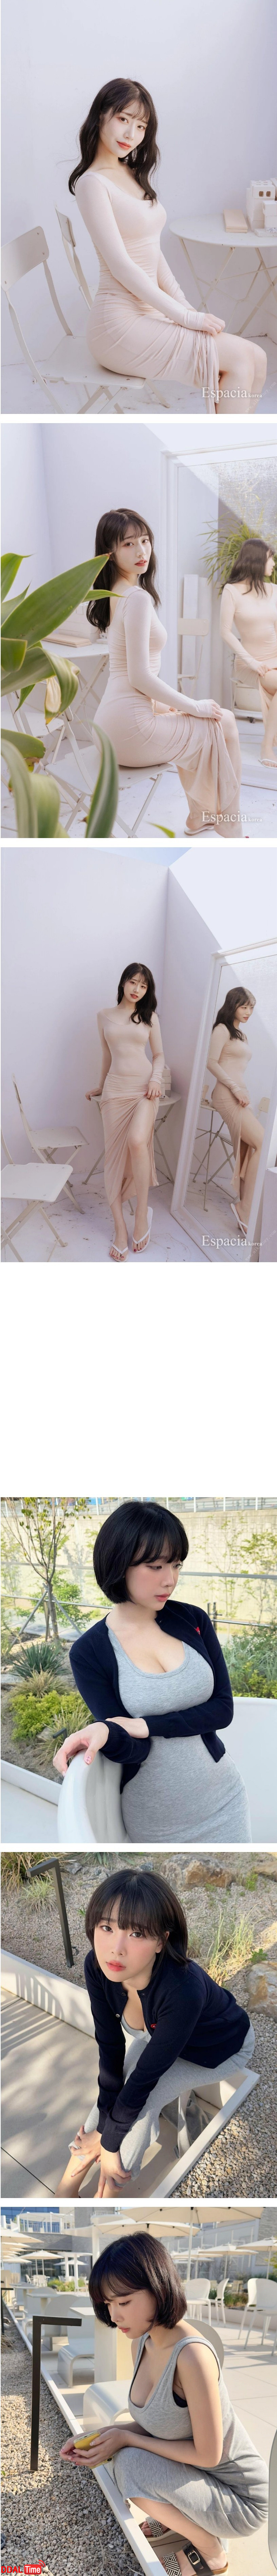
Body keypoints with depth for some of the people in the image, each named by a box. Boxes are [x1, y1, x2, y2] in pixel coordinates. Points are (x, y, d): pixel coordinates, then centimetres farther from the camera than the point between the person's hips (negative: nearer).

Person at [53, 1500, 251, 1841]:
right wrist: (108, 1733, -37)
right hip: (157, 1821, -3)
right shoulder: (89, 1653, -11)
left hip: (223, 1800, 3)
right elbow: (132, 1749, -13)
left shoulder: (193, 1620, -3)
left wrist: (144, 1726, -18)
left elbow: (223, 1709, -6)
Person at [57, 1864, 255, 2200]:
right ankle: (65, 2193, 0)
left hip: (221, 2050, -5)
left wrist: (109, 2141, -24)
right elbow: (110, 2048, -18)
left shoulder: (183, 1990, -45)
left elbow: (145, 2076, -34)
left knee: (141, 2101, -21)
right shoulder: (97, 1966, -29)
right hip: (154, 2034, 5)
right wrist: (104, 2129, -20)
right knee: (113, 2093, -13)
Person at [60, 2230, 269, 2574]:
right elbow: (151, 2424, 7)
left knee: (131, 2465, -26)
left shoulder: (192, 2355, -31)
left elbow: (207, 2454, -25)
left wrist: (125, 2439, -19)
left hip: (240, 2502, -9)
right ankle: (179, 2521, 19)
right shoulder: (142, 2342, -3)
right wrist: (101, 2436, -11)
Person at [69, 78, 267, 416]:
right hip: (121, 322, -8)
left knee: (256, 360, -8)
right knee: (239, 360, -18)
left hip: (151, 312, 8)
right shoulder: (93, 183, -10)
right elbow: (121, 265, -16)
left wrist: (189, 309, 4)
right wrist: (185, 317, -16)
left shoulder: (136, 176, 17)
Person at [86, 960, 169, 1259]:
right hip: (116, 1088, 2)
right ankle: (120, 1230, -4)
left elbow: (159, 1055, 12)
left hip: (145, 1088, -2)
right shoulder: (105, 1017, 11)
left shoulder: (149, 1017, 8)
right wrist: (100, 1086, 26)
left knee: (137, 1141, -28)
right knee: (115, 1155, -4)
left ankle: (143, 1212, -16)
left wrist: (156, 1078, -6)